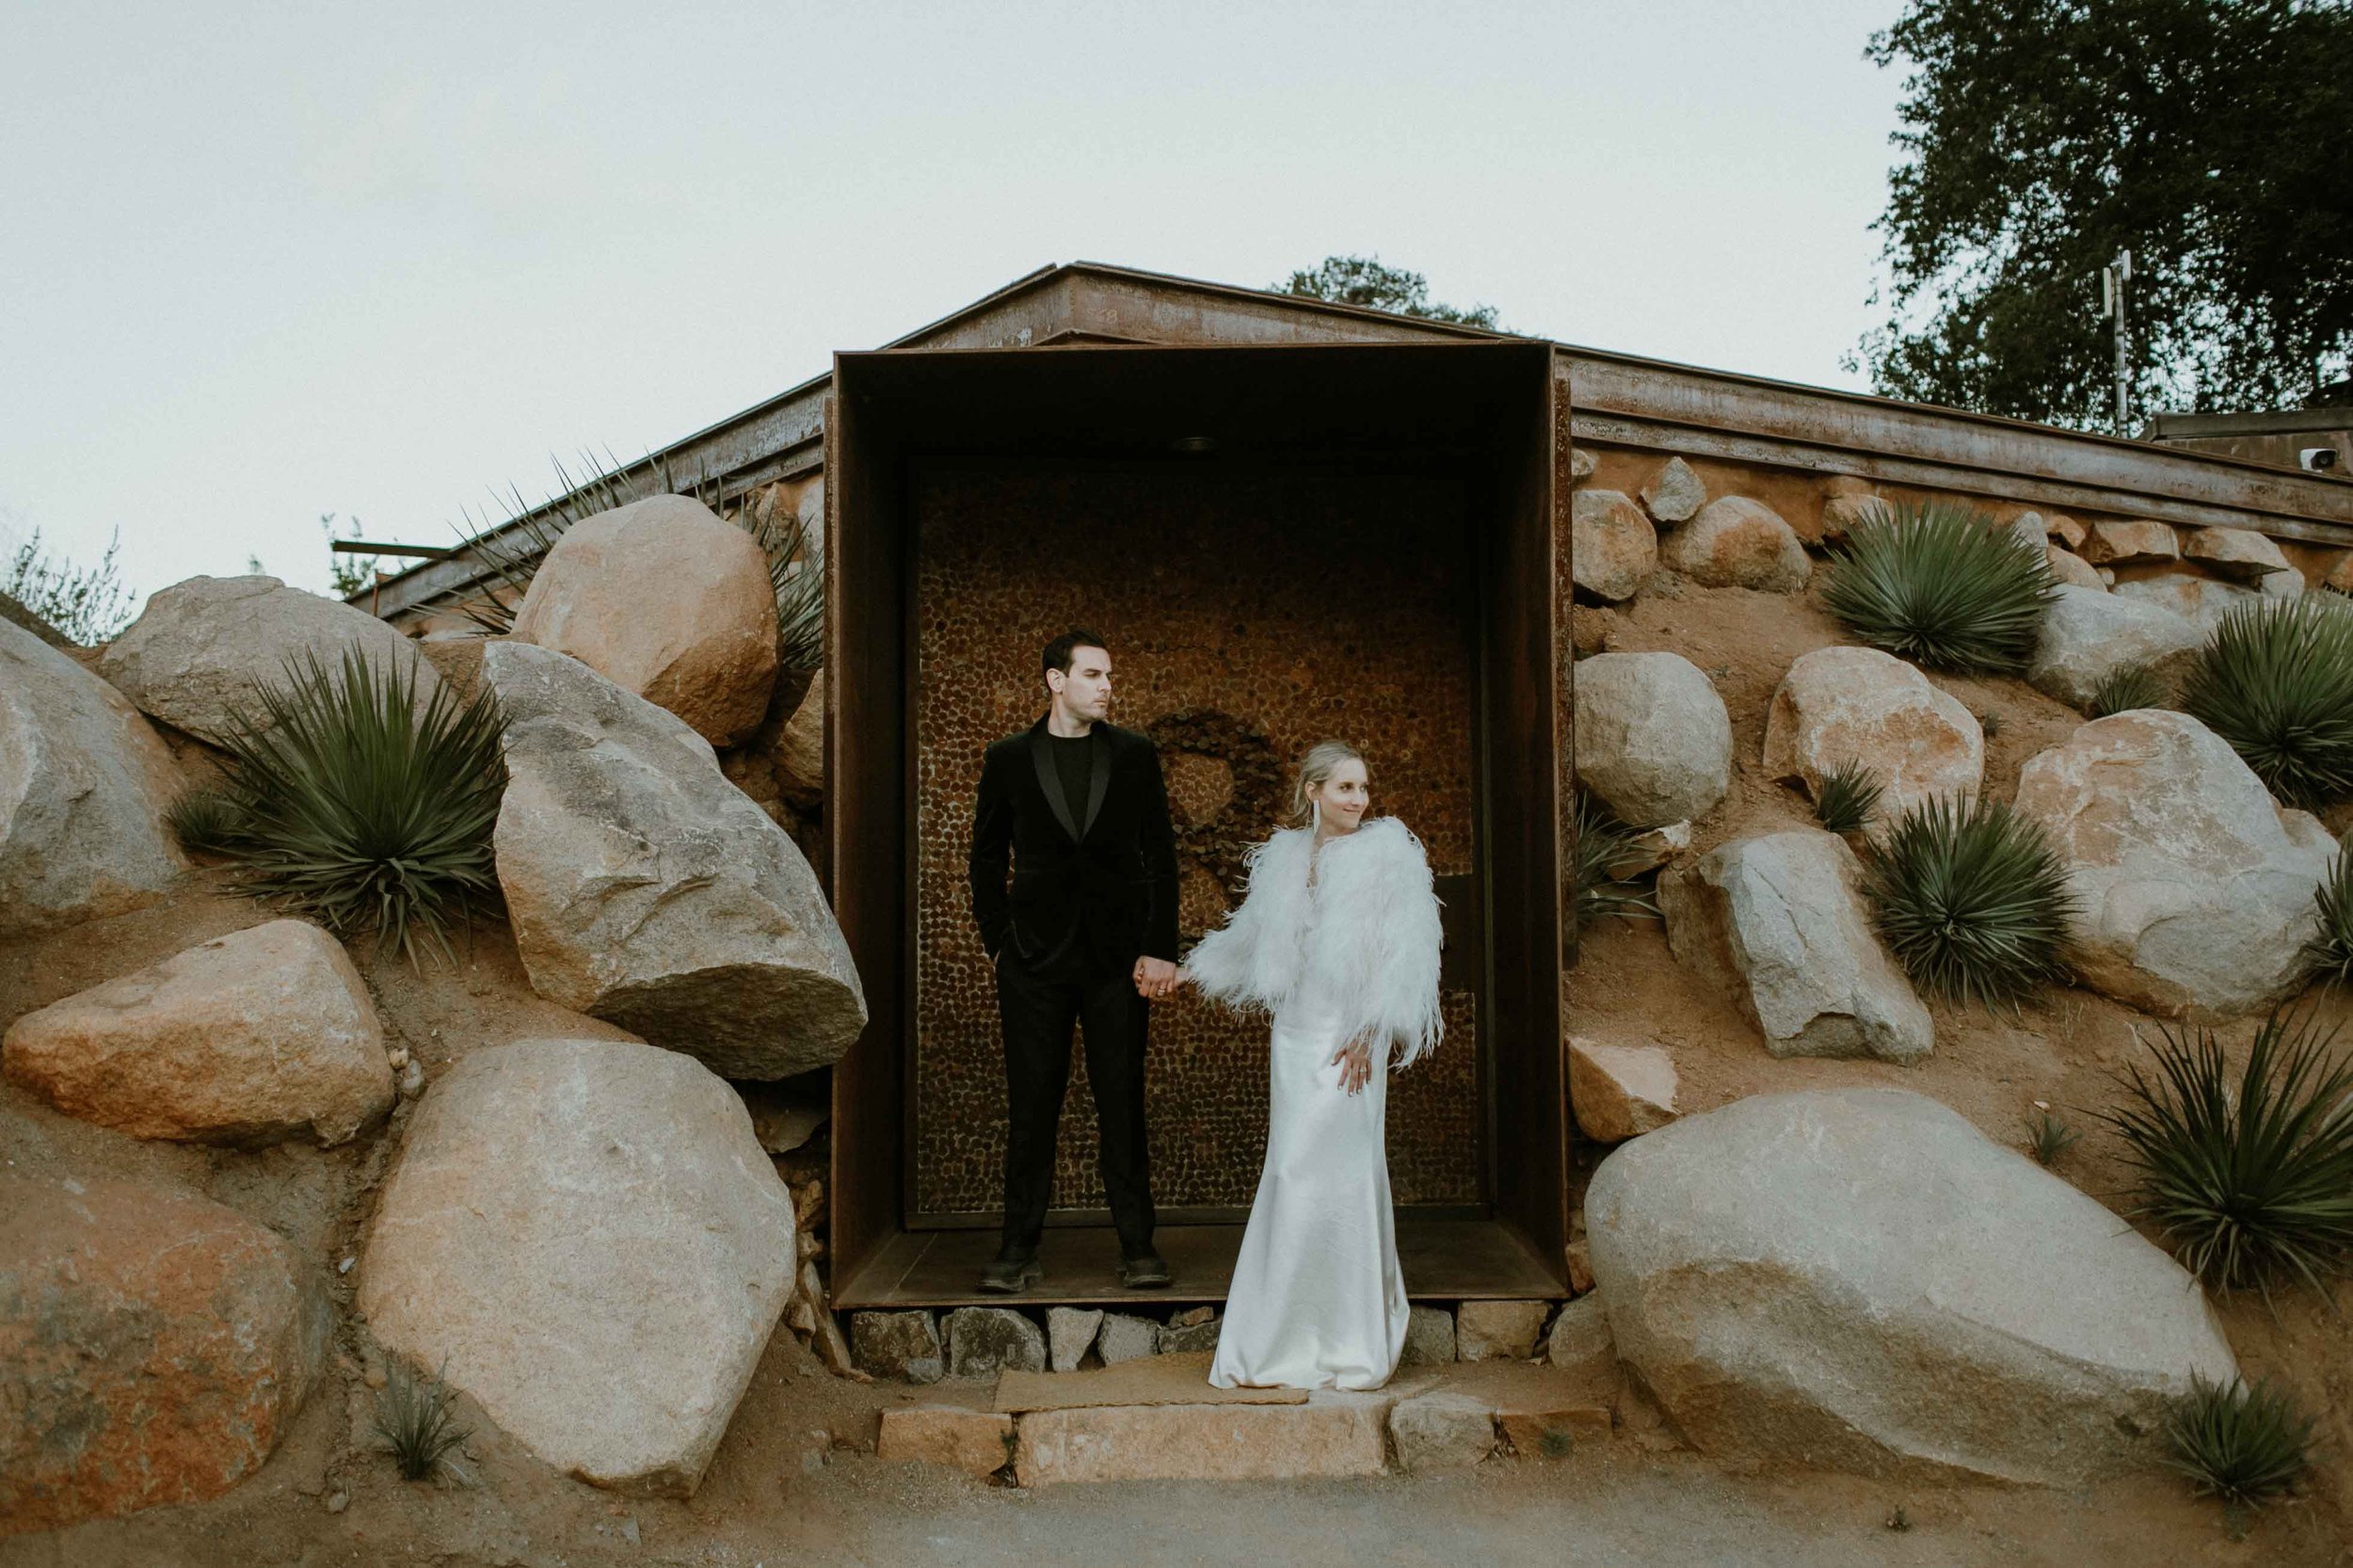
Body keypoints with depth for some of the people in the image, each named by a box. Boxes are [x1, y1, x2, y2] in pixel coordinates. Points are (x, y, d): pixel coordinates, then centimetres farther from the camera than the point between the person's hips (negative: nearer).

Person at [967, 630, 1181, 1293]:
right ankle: (1019, 1251, 12)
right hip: (1034, 961, 0)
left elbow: (1161, 856, 5)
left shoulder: (1135, 754, 5)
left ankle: (1138, 1247, 12)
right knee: (1031, 1107, 4)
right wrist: (998, 939, 3)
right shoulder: (1009, 758, 5)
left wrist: (1160, 949, -2)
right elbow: (986, 856, 12)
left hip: (1117, 958, 0)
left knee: (1124, 1105, 3)